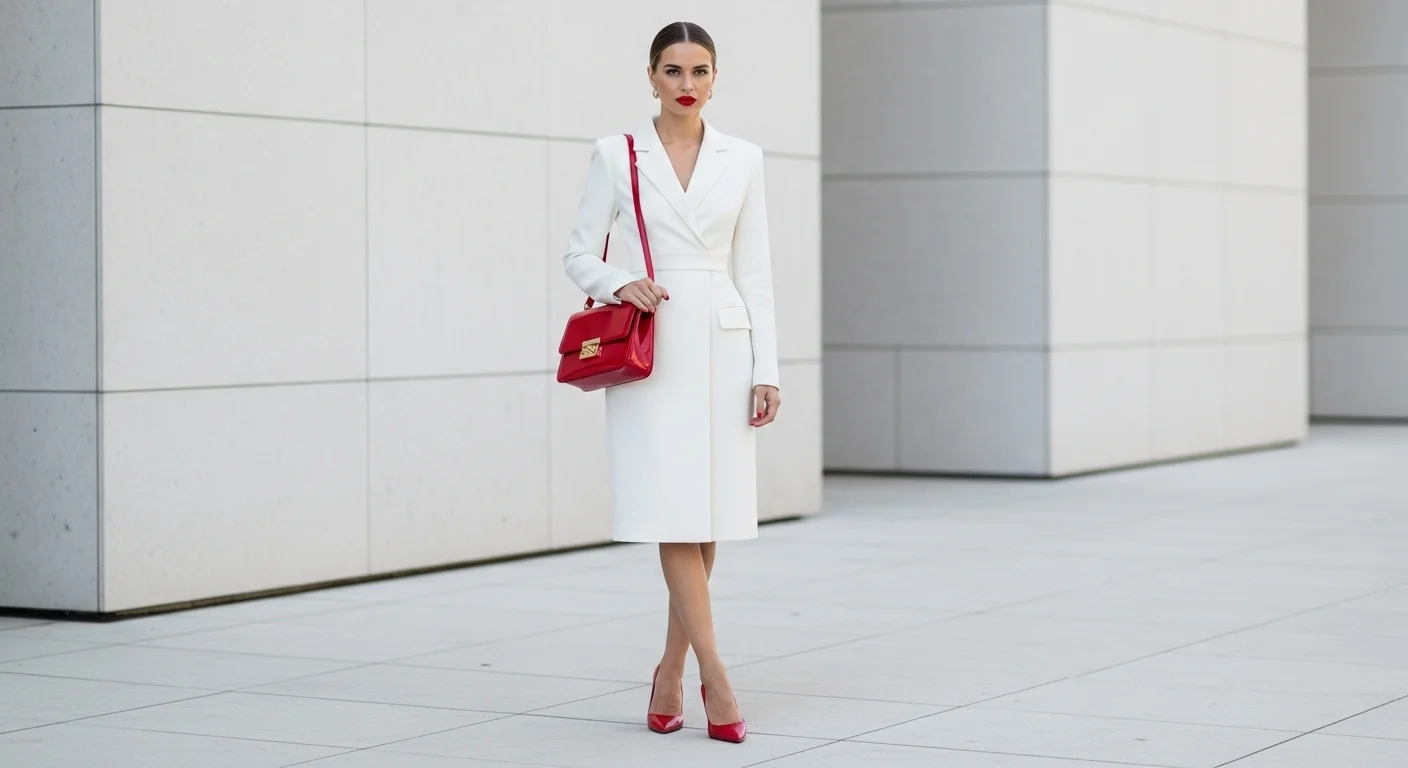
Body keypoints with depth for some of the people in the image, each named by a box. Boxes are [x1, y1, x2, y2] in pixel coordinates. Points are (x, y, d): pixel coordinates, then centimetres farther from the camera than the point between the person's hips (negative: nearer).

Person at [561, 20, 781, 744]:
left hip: (721, 344, 2)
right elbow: (579, 253, 5)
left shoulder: (742, 160, 8)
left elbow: (755, 272, 8)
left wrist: (766, 370, 3)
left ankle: (671, 672, 16)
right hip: (648, 348, -2)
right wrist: (619, 283, -17)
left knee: (709, 518, 3)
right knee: (673, 510, -9)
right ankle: (714, 676, -9)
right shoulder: (616, 155, 3)